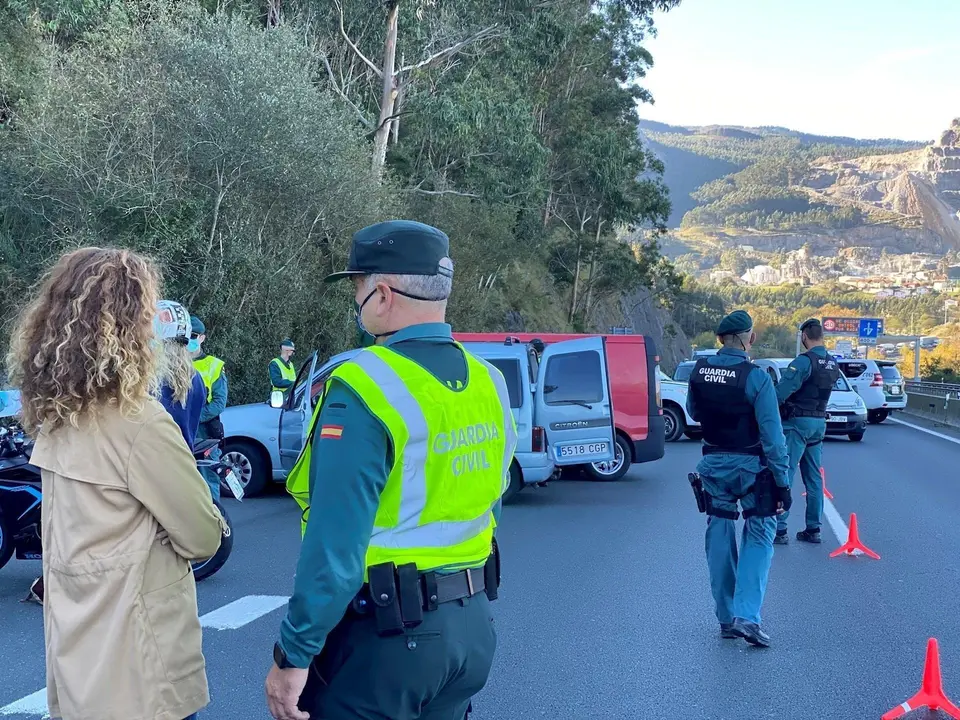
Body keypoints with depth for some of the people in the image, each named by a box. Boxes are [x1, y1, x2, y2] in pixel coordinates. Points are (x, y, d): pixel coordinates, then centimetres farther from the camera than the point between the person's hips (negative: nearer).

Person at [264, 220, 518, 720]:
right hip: (473, 624, 7)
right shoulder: (488, 383, 4)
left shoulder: (366, 387, -20)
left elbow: (335, 542, -23)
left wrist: (294, 654, -16)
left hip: (383, 634, -7)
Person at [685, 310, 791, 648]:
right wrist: (782, 482, -11)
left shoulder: (699, 371, -3)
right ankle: (747, 616, -8)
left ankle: (726, 619, 19)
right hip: (751, 467, -4)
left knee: (720, 538, 12)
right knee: (758, 537, 5)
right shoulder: (755, 377, -17)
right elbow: (772, 435, -16)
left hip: (714, 465, 4)